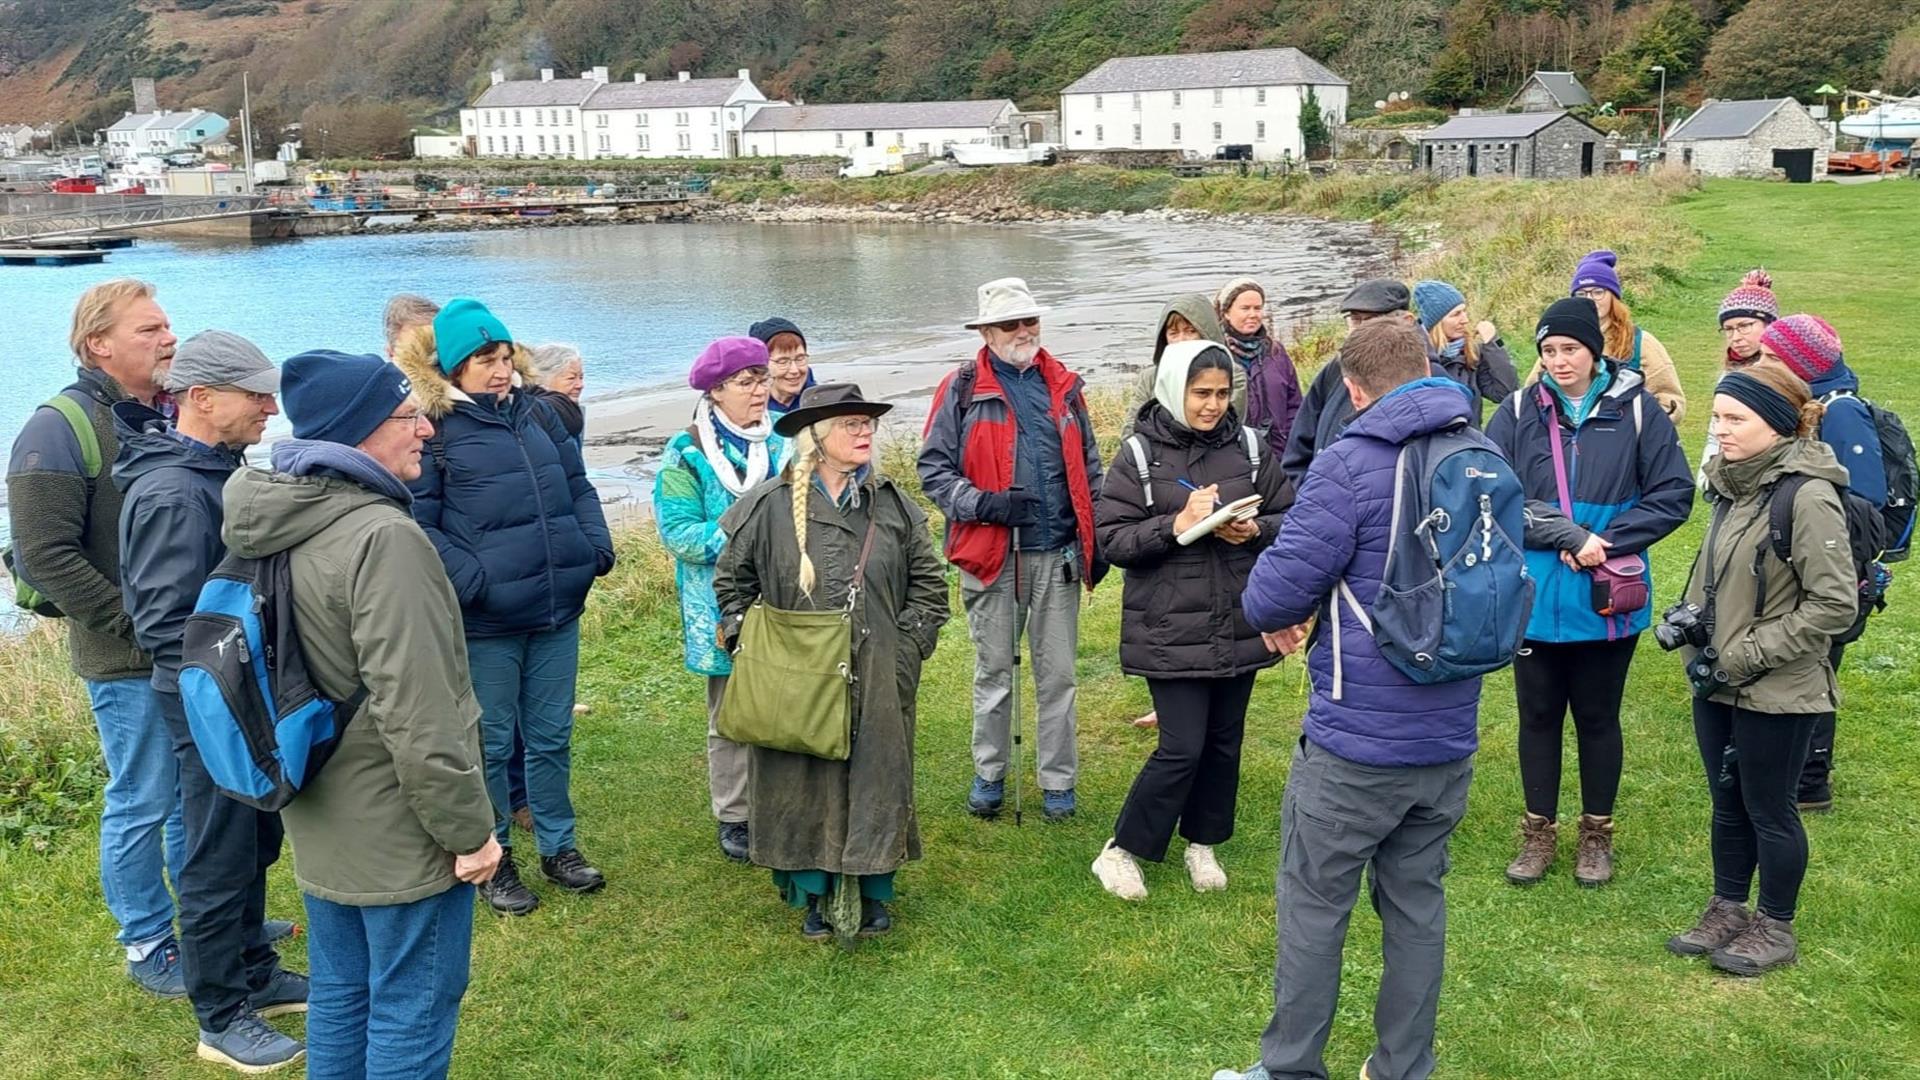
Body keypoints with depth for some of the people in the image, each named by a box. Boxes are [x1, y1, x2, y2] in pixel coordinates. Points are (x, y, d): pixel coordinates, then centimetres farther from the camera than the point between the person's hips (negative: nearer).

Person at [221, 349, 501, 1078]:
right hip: (398, 831, -9)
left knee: (338, 996, 21)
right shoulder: (382, 538, -25)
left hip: (321, 820, 9)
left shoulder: (278, 520, 3)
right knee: (411, 1012, 6)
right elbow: (414, 713, -26)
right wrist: (468, 828, -16)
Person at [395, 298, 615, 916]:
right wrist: (472, 581, -19)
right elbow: (419, 522, -11)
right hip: (485, 621, -5)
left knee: (552, 738, 16)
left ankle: (558, 847, 30)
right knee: (490, 744, 8)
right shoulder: (433, 429, -8)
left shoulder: (535, 412, 9)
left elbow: (578, 486, 17)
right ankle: (492, 861, 24)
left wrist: (598, 547, 2)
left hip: (558, 608, 5)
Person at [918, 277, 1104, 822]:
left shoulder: (1064, 386, 10)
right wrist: (984, 504, -18)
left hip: (1058, 553, 3)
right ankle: (989, 774, 26)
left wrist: (1097, 541, 11)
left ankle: (1058, 780, 20)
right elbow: (934, 468, -3)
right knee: (993, 671, 10)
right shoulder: (962, 389, -2)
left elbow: (1089, 468, 16)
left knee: (1057, 674, 8)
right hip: (991, 553, -2)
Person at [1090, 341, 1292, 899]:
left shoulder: (1250, 449, 3)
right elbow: (1111, 537, -9)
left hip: (1239, 625, 4)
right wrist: (1175, 526, -21)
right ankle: (1120, 852, 11)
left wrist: (1256, 530, -13)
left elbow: (1290, 518, 8)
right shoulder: (1139, 454, -5)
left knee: (1224, 741, 13)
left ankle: (1203, 844, 34)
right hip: (1171, 630, -4)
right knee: (1182, 748, -7)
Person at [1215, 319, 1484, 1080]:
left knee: (1313, 905, 7)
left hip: (1358, 739, -6)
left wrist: (1275, 616, 5)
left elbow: (1277, 590, -18)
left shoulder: (1350, 463, -16)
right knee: (1417, 903, 16)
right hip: (1450, 739, 6)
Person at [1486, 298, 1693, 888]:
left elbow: (1673, 496, -5)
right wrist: (1569, 535, -18)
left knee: (1598, 717, 13)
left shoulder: (1637, 409, -4)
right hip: (1535, 596, 1)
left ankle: (1597, 835, 29)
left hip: (1608, 600, -1)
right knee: (1538, 716, 12)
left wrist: (1604, 543, -15)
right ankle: (1539, 833, 27)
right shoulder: (1518, 412, -3)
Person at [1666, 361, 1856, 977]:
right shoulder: (1735, 485, 5)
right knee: (1728, 805, 19)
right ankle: (1727, 911, 34)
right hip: (1718, 685, 7)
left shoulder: (1808, 496, -20)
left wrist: (1748, 655, -18)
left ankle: (1775, 928, 26)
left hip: (1776, 692, -7)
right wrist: (1692, 617, 2)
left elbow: (1835, 604, -20)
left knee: (1769, 811, 9)